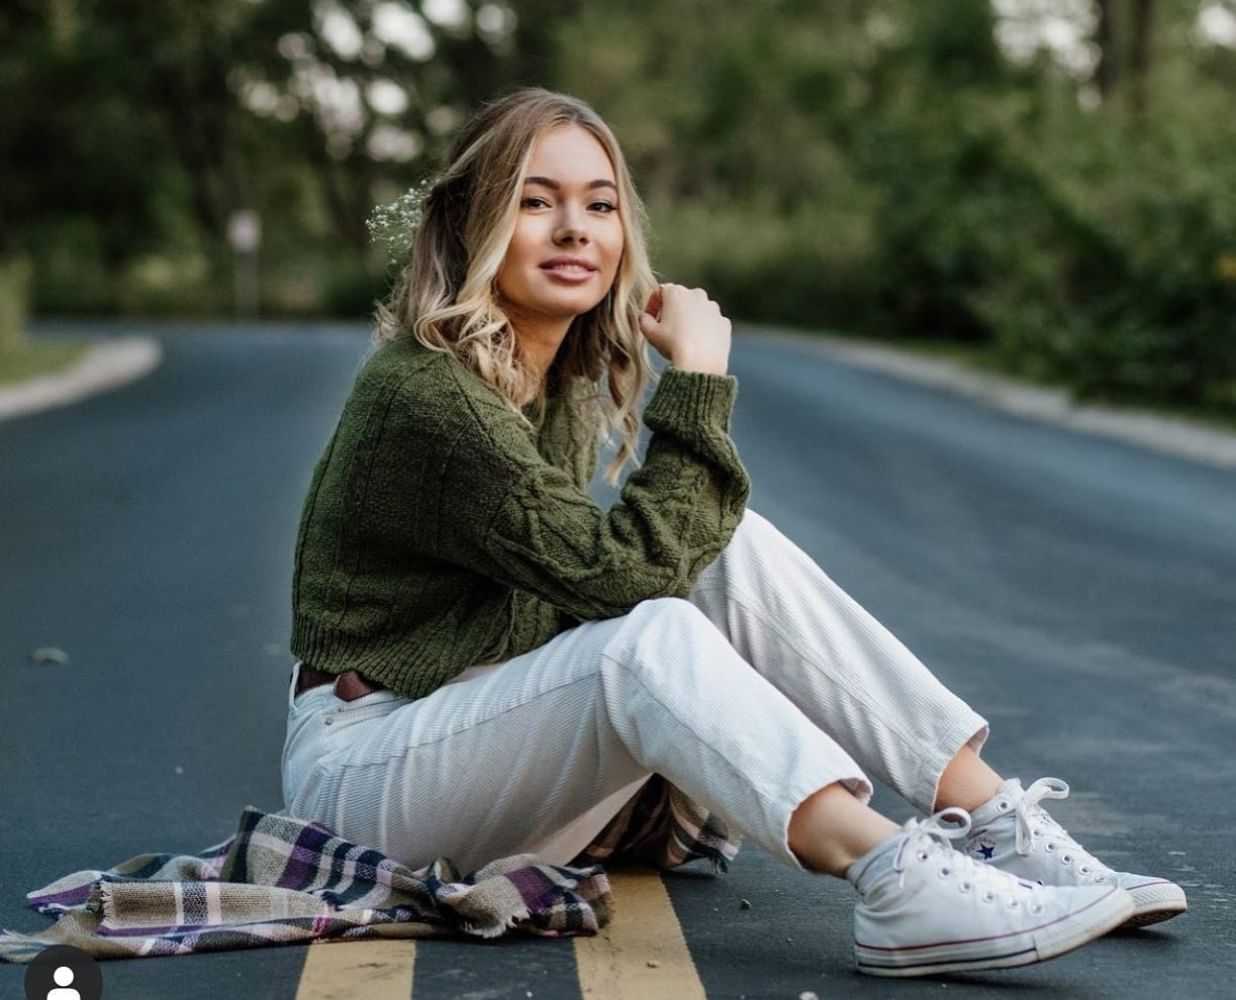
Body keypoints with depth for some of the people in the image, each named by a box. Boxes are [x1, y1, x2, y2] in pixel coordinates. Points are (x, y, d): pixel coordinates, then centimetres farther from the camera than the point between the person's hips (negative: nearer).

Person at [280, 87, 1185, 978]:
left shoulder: (564, 382, 7)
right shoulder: (422, 395, -21)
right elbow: (622, 570, -25)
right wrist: (698, 379, -23)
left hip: (499, 727, 8)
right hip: (370, 766, -8)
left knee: (735, 549, -11)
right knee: (651, 638, -32)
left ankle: (996, 824, -17)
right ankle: (898, 886, -46)